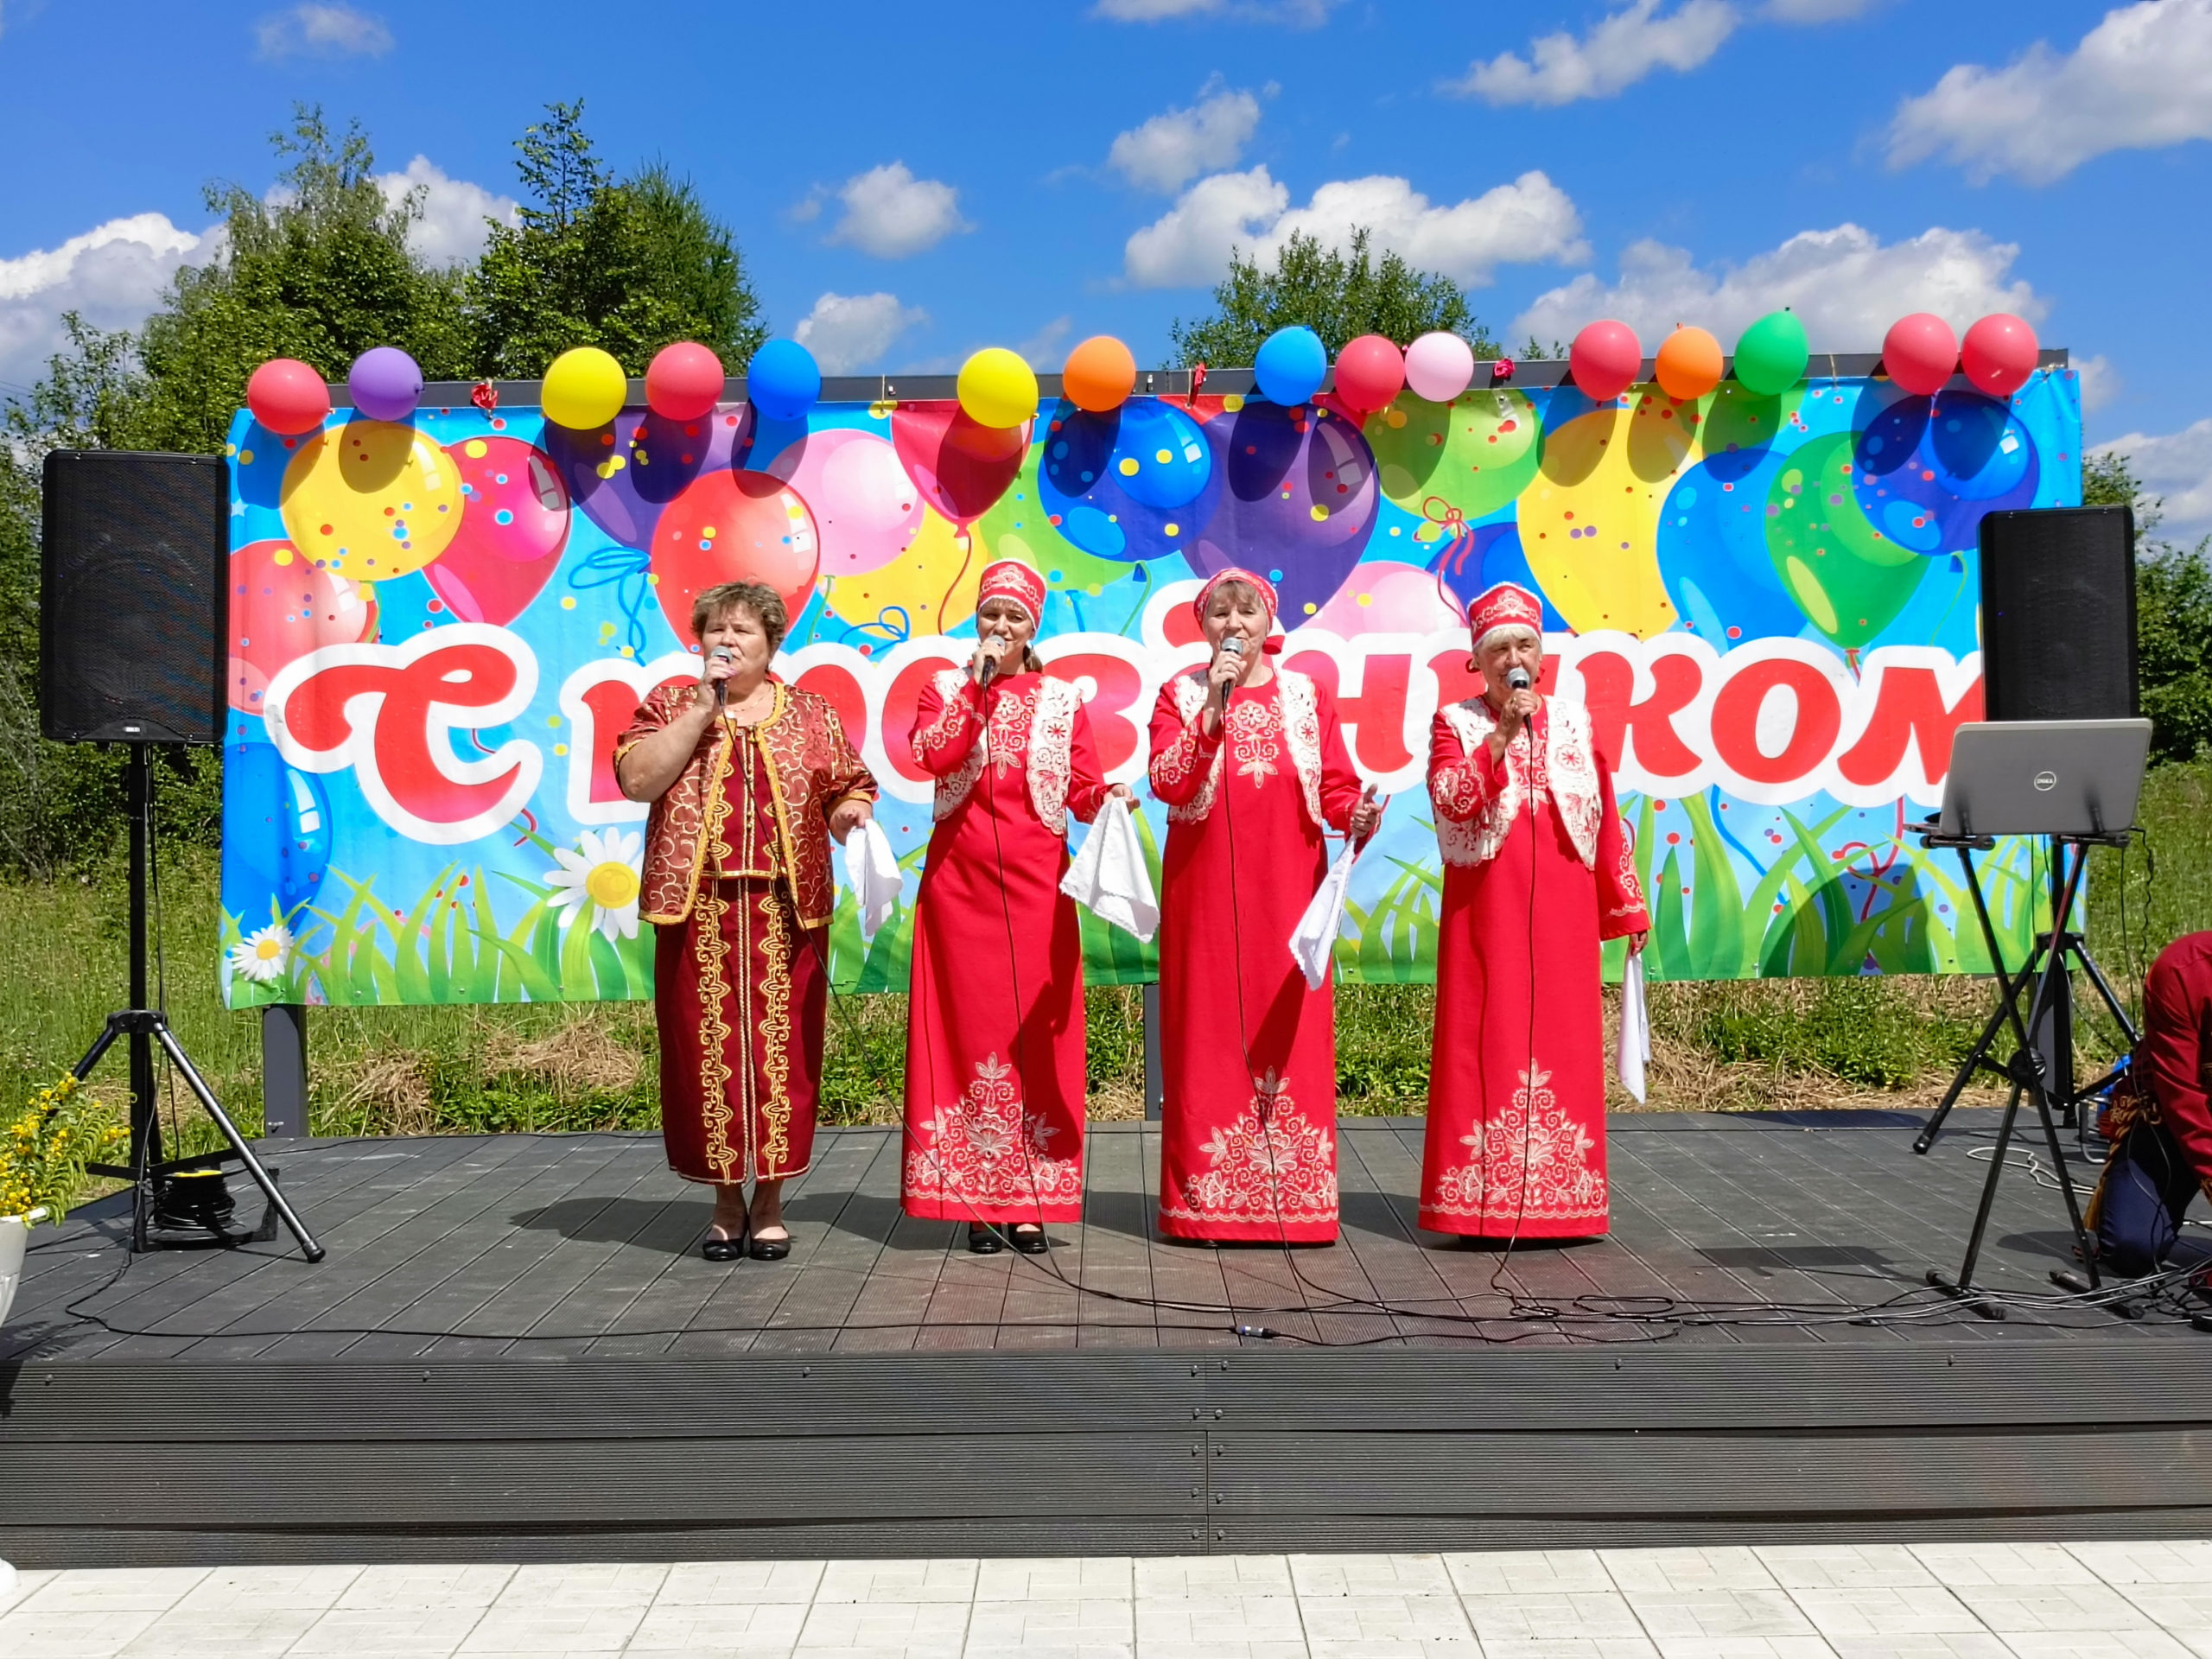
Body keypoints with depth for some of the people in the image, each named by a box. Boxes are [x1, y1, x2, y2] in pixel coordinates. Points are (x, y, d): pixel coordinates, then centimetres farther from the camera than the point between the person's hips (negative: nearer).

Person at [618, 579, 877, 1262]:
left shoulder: (811, 713, 12)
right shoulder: (668, 706, 9)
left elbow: (853, 789, 15)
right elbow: (637, 779, -7)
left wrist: (850, 811, -8)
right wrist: (703, 707, -8)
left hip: (785, 912, 0)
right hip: (697, 908, 0)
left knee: (781, 1047, 0)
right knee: (706, 1047, 1)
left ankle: (770, 1202, 13)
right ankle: (725, 1201, 16)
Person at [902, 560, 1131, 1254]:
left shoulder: (1062, 701, 10)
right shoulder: (946, 689, 10)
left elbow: (1083, 788, 3)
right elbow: (932, 756, -10)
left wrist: (1107, 798, -18)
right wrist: (977, 686, -10)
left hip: (1035, 882, 0)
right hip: (960, 878, 0)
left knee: (1034, 1032, -1)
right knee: (969, 1026, 0)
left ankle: (1031, 1201, 6)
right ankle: (977, 1198, 6)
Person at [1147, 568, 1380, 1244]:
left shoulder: (1306, 695, 10)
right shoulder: (1181, 694, 7)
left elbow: (1336, 784, 5)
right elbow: (1167, 784, -8)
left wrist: (1355, 815, -16)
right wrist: (1213, 711, -14)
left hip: (1286, 889, 1)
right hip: (1205, 889, -1)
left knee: (1291, 1032, -1)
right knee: (1209, 1031, -1)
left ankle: (1293, 1196, 7)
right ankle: (1206, 1197, 7)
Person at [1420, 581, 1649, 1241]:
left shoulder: (1572, 722, 11)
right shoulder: (1456, 722, 6)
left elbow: (1607, 820, 12)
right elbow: (1450, 801, -12)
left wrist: (1626, 908, 12)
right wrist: (1502, 735, -18)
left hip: (1562, 911, 2)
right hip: (1487, 909, -2)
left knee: (1564, 1040, 2)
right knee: (1485, 1040, -4)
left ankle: (1558, 1195, 10)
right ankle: (1481, 1198, 0)